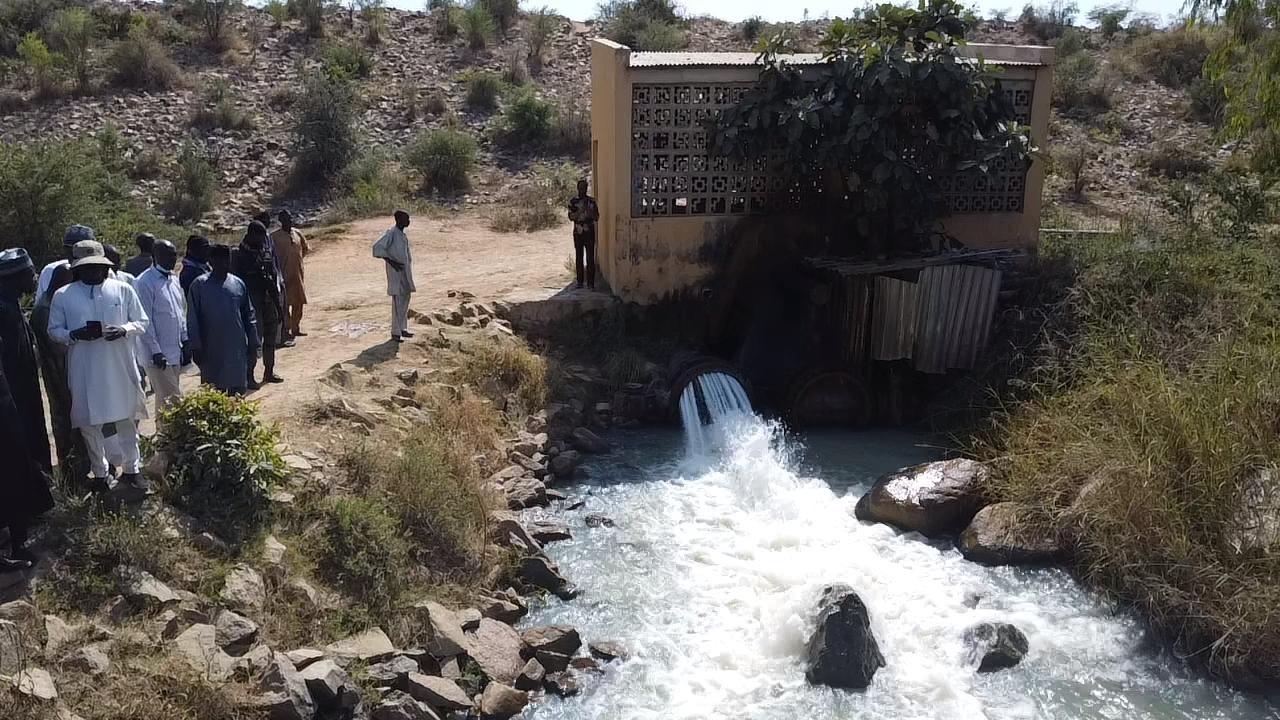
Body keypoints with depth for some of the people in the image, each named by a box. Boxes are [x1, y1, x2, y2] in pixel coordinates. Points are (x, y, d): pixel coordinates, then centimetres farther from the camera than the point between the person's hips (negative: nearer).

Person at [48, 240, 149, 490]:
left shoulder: (123, 290, 1)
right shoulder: (63, 296, 0)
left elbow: (141, 322, 5)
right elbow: (54, 330, 5)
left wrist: (123, 330, -16)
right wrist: (76, 335, -15)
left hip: (120, 368, 0)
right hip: (85, 372, 0)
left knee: (127, 419, 10)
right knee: (90, 423, 7)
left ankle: (131, 468, 25)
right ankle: (99, 474, 22)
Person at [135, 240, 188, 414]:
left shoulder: (174, 279, 13)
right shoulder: (145, 282, -12)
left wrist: (185, 341, 13)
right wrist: (156, 351, -16)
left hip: (175, 352, 8)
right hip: (158, 354, -7)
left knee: (164, 399, 14)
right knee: (171, 400, -9)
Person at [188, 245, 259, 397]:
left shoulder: (239, 284, 5)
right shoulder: (199, 285, -5)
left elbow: (249, 315, 10)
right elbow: (192, 320, -4)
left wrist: (253, 343, 7)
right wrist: (196, 348, -8)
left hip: (237, 349, 3)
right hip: (212, 351, -3)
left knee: (238, 390, 8)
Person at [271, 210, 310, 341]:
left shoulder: (297, 233, 7)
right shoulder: (275, 237, -9)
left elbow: (305, 249, 21)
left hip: (297, 274, 6)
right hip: (284, 274, -6)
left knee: (298, 303, 11)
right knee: (285, 303, -5)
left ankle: (296, 329, 22)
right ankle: (286, 330, 1)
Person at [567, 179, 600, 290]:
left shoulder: (592, 201, 8)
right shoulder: (573, 201, 7)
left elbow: (597, 217, 7)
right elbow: (570, 216, -3)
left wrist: (590, 211, -12)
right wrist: (580, 211, -18)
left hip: (589, 232, 0)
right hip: (578, 232, 0)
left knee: (590, 257, -5)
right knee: (579, 257, 3)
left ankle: (591, 282, -5)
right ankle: (580, 282, 9)